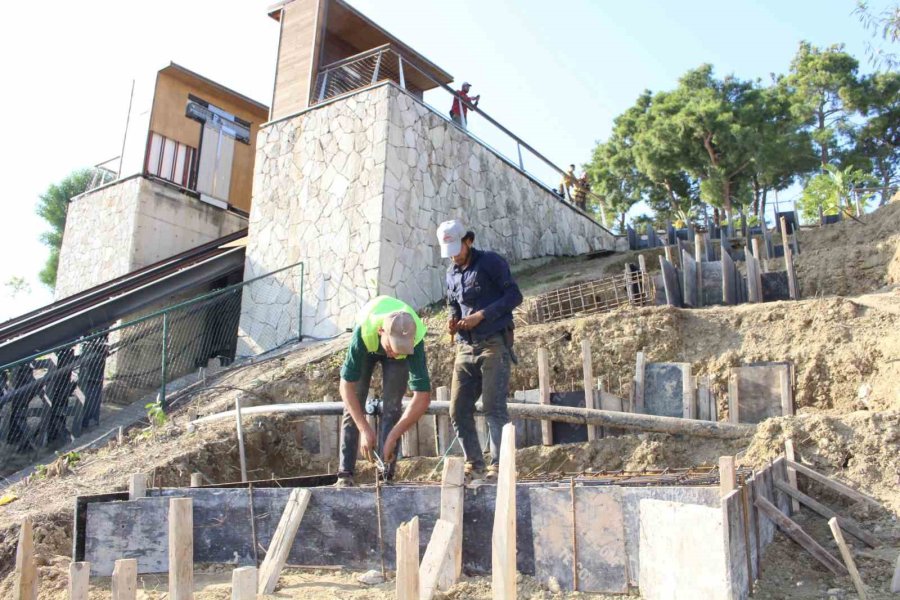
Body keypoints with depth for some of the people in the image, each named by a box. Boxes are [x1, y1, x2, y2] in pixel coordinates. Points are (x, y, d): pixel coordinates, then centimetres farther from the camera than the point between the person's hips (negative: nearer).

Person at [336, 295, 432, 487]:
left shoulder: (415, 340, -42)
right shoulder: (363, 332, -44)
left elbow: (423, 397, -40)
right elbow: (346, 385, -35)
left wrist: (393, 436, -41)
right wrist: (365, 430, -39)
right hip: (367, 347, 0)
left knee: (391, 406, -12)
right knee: (353, 403, -7)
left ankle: (386, 475, -7)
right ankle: (345, 474, -2)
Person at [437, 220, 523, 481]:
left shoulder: (491, 262, -2)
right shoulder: (452, 273, 17)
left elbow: (514, 295, -7)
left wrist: (481, 315, -15)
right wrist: (453, 320, 4)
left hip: (494, 344, -6)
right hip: (466, 348, 6)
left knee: (494, 407, -11)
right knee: (458, 411, 1)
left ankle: (498, 466, -8)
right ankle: (474, 465, 10)